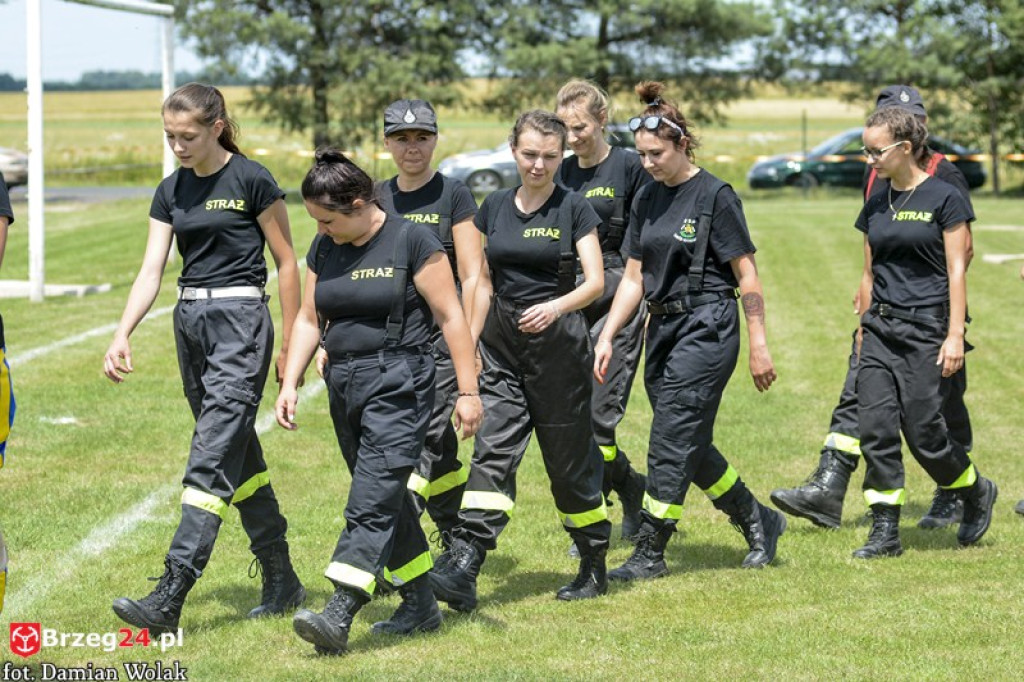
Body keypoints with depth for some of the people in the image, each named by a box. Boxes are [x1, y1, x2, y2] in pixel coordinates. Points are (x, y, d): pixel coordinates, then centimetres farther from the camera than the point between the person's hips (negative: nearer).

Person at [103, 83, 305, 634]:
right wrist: (121, 336, -8)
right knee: (239, 456, 12)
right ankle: (281, 580, 23)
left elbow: (286, 262, -3)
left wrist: (290, 343, -4)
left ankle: (169, 599, -20)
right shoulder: (171, 192, 10)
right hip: (191, 321, 8)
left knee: (211, 458, -13)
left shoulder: (251, 181, -8)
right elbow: (151, 270, 5)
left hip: (240, 322, -7)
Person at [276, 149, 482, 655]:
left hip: (398, 384, -7)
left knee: (372, 501, -15)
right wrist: (289, 383, 5)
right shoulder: (324, 249, 10)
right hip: (344, 385, 7)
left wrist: (468, 391, -10)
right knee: (389, 500, 12)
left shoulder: (411, 241, -9)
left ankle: (338, 616, -24)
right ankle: (421, 604, 22)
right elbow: (309, 319, 16)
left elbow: (450, 316, -8)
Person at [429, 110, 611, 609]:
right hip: (501, 344, 3)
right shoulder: (495, 207, 9)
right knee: (492, 449, -10)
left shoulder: (574, 209, -3)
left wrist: (557, 306, -25)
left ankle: (595, 565, 21)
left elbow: (595, 281, -8)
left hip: (558, 343, -3)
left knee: (569, 459, 4)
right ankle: (463, 566, -22)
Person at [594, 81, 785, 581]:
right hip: (663, 329, 8)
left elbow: (747, 274, -10)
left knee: (672, 441, -8)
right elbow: (634, 278, 14)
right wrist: (607, 337, 6)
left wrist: (759, 345, -12)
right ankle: (759, 522, 27)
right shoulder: (647, 201, 10)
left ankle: (649, 554, -2)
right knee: (690, 447, 10)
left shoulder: (715, 196, -10)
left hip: (707, 328, -8)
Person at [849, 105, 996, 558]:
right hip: (881, 329, 6)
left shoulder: (944, 198, -6)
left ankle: (977, 491, 22)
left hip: (927, 329, -6)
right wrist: (864, 330, 16)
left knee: (922, 431, -5)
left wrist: (955, 336, -12)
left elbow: (956, 270, -8)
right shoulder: (875, 207, 11)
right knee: (874, 427, -4)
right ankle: (885, 531, 1)